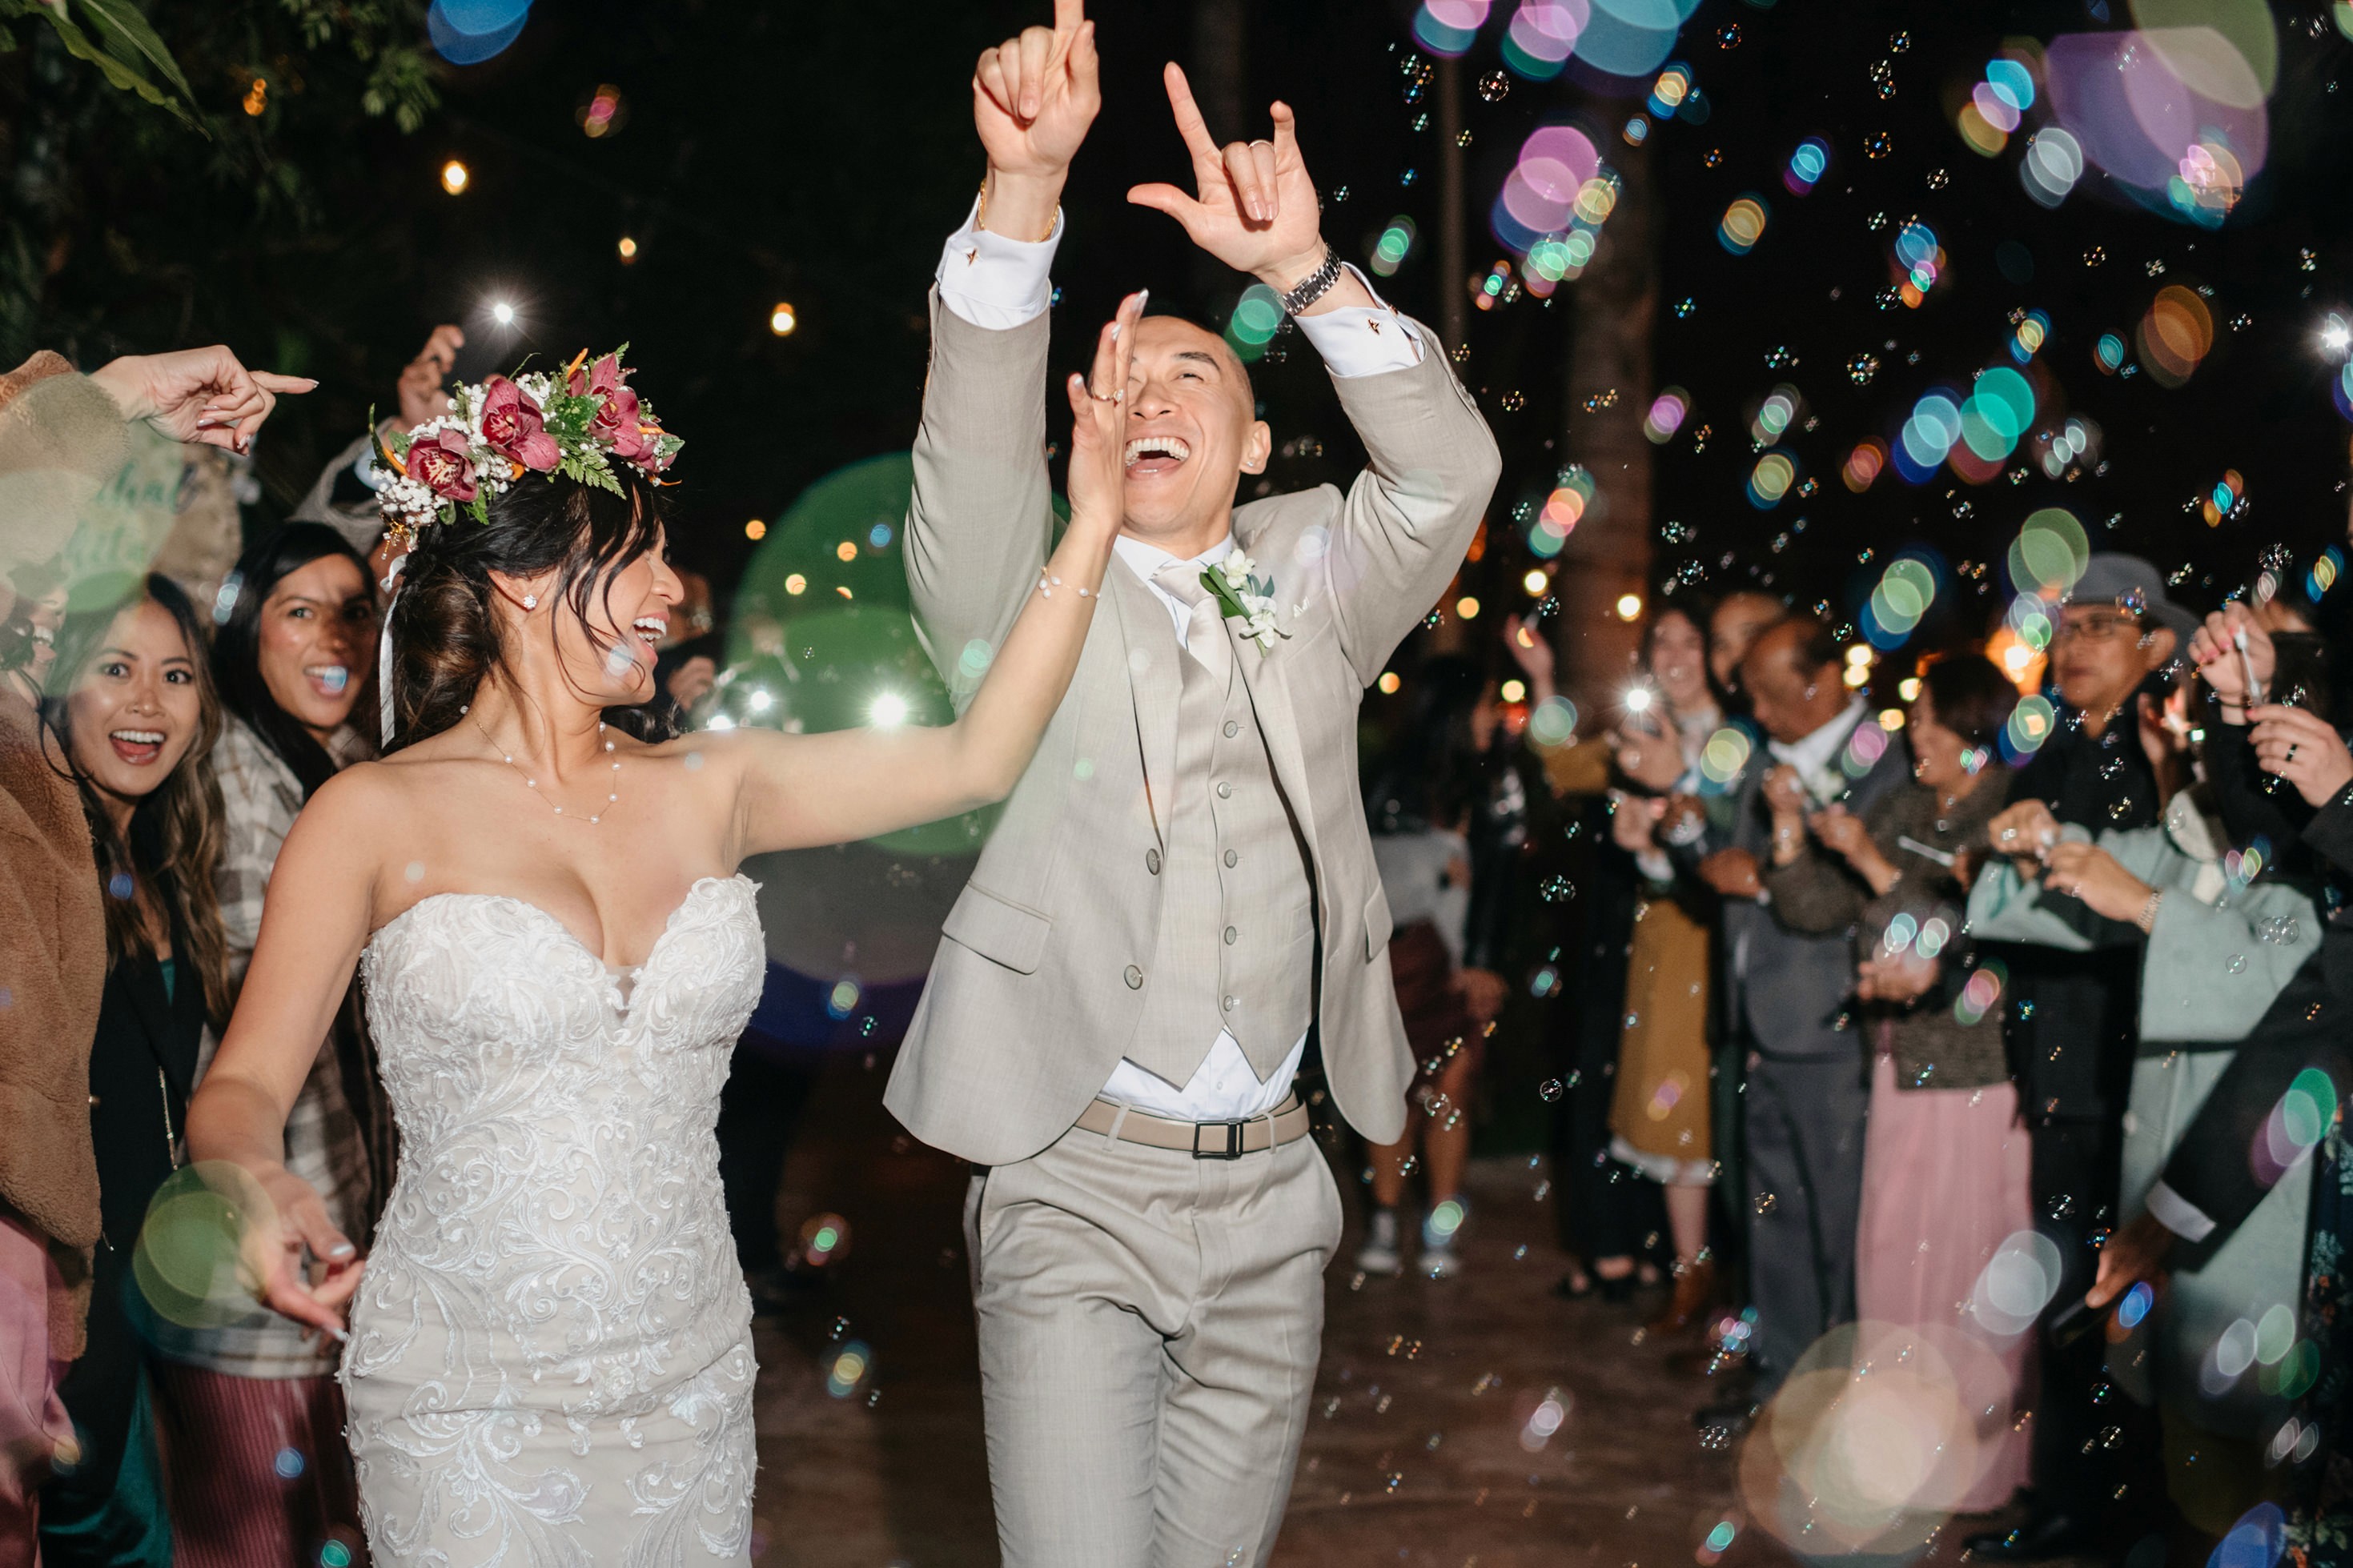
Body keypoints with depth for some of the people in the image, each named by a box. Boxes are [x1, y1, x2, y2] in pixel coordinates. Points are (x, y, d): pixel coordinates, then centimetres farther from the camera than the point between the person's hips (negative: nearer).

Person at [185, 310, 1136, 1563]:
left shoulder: (707, 790, 6)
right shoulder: (375, 818, -5)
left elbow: (975, 758, 4)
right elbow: (243, 1087, -6)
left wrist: (1093, 520, 0)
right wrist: (259, 1183, -29)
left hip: (690, 1388, 4)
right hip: (466, 1403, -4)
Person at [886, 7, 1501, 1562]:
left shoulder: (1310, 585, 10)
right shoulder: (1030, 604, 2)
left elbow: (1448, 471, -7)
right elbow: (976, 442, -16)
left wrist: (1302, 266, -20)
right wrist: (1024, 185, -30)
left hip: (1269, 1197, 3)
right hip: (1075, 1191, -3)